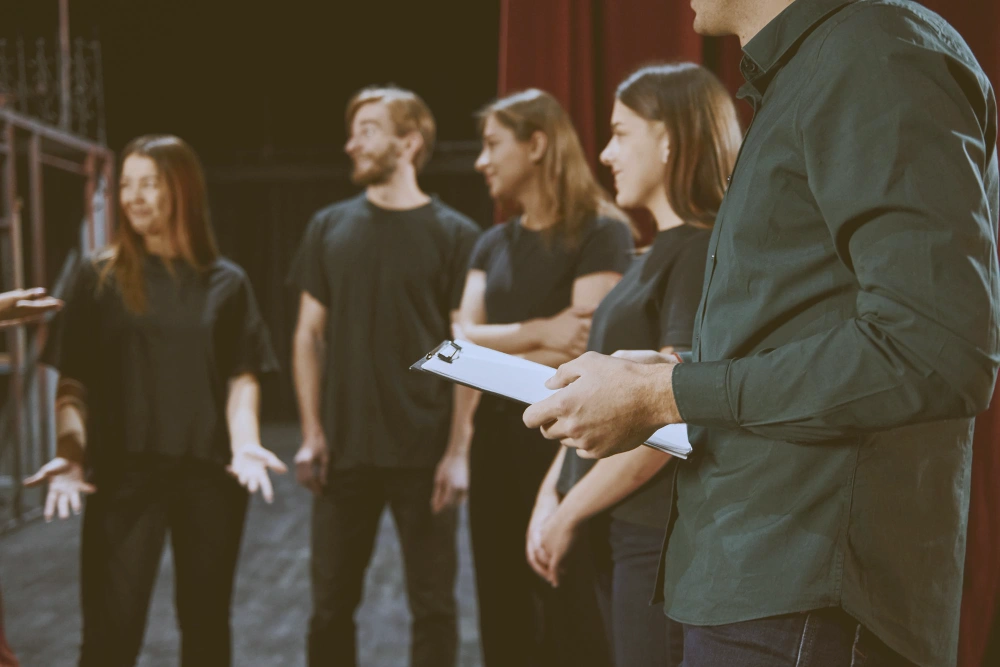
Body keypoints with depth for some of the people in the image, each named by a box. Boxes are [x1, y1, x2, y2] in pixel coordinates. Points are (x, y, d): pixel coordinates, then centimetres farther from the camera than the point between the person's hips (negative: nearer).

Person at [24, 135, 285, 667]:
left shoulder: (225, 282, 7)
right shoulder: (99, 278, 4)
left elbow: (242, 377, 5)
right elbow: (72, 383, 1)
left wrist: (244, 444, -13)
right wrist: (70, 452, -16)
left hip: (209, 474, 2)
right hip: (124, 474, -1)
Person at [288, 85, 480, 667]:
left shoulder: (455, 236, -1)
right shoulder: (331, 228, 8)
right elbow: (311, 335, 10)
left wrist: (458, 451, -10)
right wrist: (312, 433, 1)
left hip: (425, 455, -2)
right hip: (344, 453, 3)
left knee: (434, 605, 5)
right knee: (332, 604, 8)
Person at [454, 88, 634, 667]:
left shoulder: (600, 233, -9)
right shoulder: (493, 245, 13)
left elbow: (586, 349, -17)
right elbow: (465, 338, 2)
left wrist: (495, 350, -6)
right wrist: (539, 333, -15)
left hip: (563, 446, -7)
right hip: (498, 445, 7)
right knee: (504, 614, 12)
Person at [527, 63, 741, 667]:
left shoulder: (703, 255, -14)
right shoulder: (657, 256, 16)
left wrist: (571, 512, -12)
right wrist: (551, 494, 8)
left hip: (667, 535, -9)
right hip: (626, 531, 9)